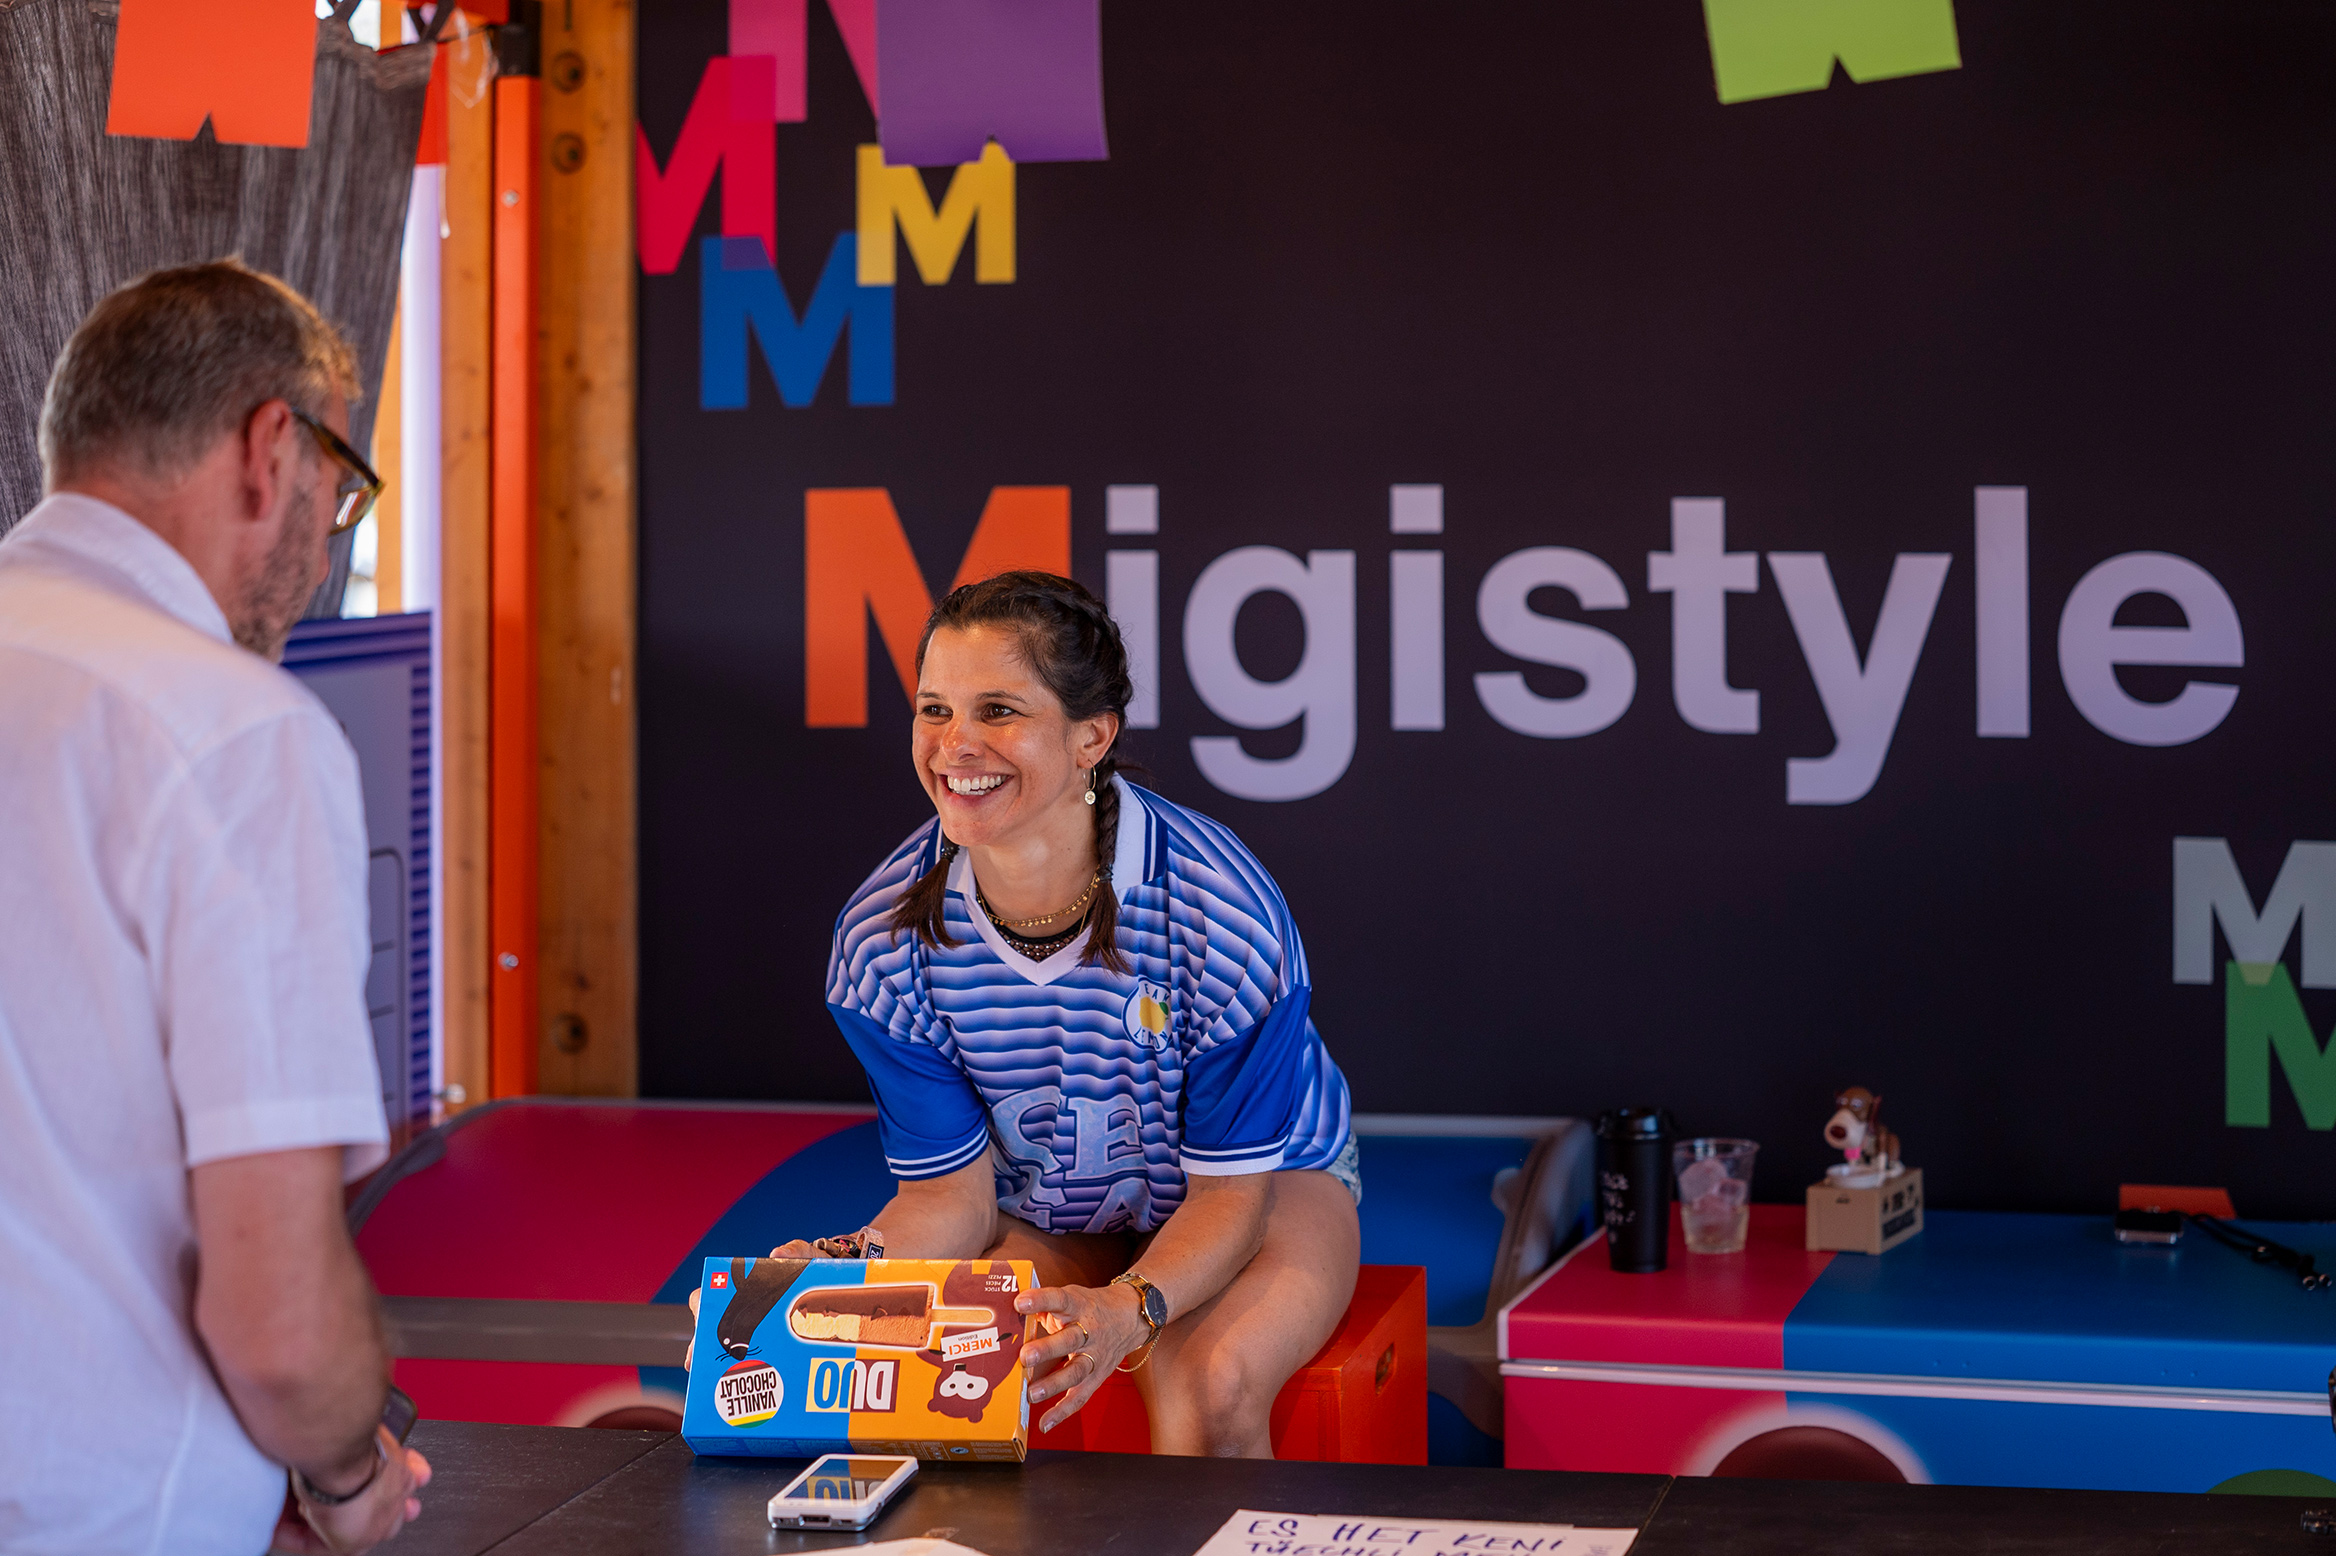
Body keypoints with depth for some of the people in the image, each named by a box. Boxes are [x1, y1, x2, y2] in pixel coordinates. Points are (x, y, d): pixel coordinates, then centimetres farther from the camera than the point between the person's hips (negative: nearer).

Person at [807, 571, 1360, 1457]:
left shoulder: (1222, 911, -28)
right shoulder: (883, 936, -18)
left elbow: (1230, 1188, -21)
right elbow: (952, 1190, -10)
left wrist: (1127, 1309, -41)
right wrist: (847, 1271, -32)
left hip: (1267, 1185, -2)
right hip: (1040, 1225, 2)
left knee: (1209, 1386, -34)